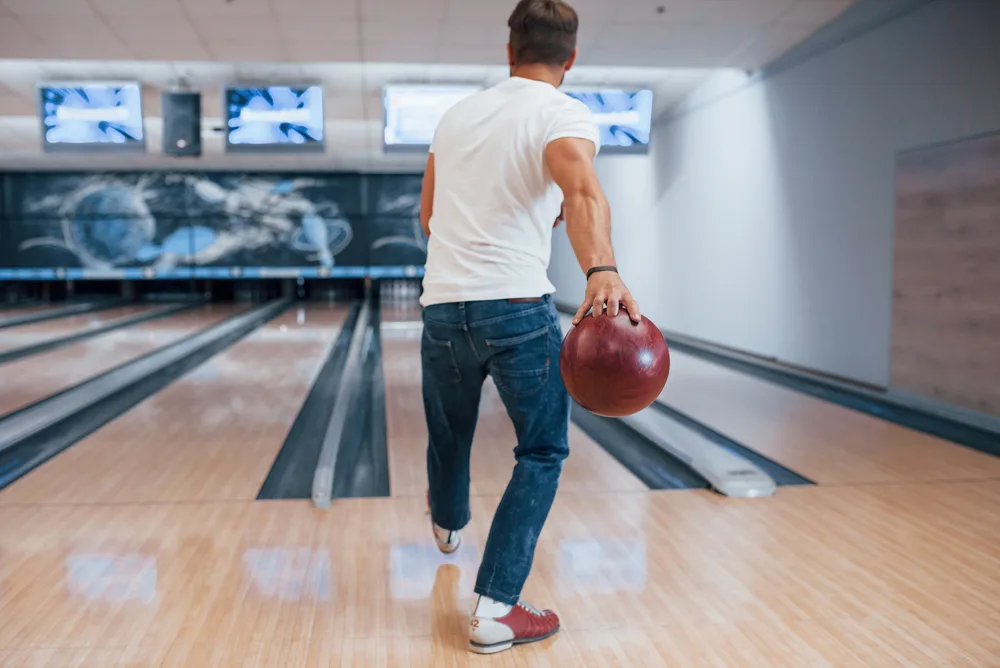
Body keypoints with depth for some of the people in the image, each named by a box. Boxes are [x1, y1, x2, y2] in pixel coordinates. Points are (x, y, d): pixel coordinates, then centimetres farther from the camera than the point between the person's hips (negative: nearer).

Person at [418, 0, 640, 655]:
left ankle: (448, 524, 56)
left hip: (443, 306, 6)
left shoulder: (458, 114, 12)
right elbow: (581, 189, -31)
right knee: (543, 452, 8)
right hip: (518, 309, -6)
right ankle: (496, 609, 3)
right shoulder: (564, 116, -7)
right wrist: (603, 270, -47)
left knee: (450, 433, 26)